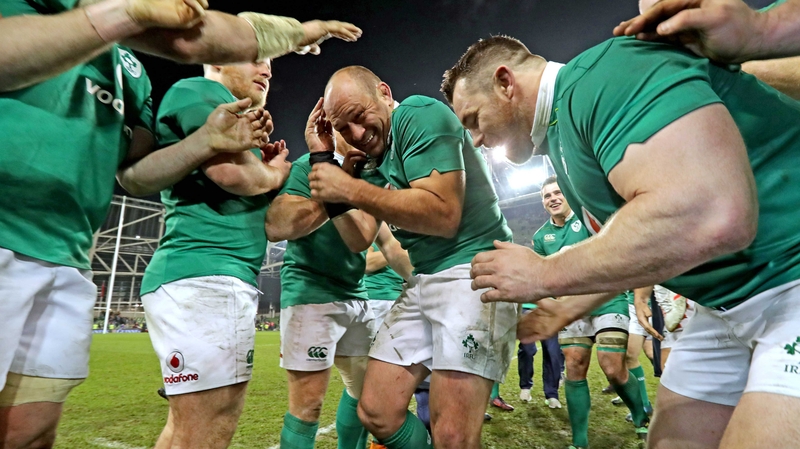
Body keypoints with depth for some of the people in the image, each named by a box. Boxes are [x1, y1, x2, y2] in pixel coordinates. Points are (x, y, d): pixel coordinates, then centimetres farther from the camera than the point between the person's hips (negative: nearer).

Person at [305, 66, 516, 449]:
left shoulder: (421, 115, -8)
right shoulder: (375, 161, 16)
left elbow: (443, 215, -20)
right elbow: (359, 239, 7)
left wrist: (351, 189, -18)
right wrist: (324, 157, 6)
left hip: (474, 271, -8)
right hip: (423, 281, 9)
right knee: (376, 414, 9)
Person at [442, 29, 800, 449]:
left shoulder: (603, 74, -21)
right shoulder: (561, 138, 9)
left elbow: (711, 218, -35)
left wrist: (545, 276, -22)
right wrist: (567, 308, 24)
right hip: (729, 301, 9)